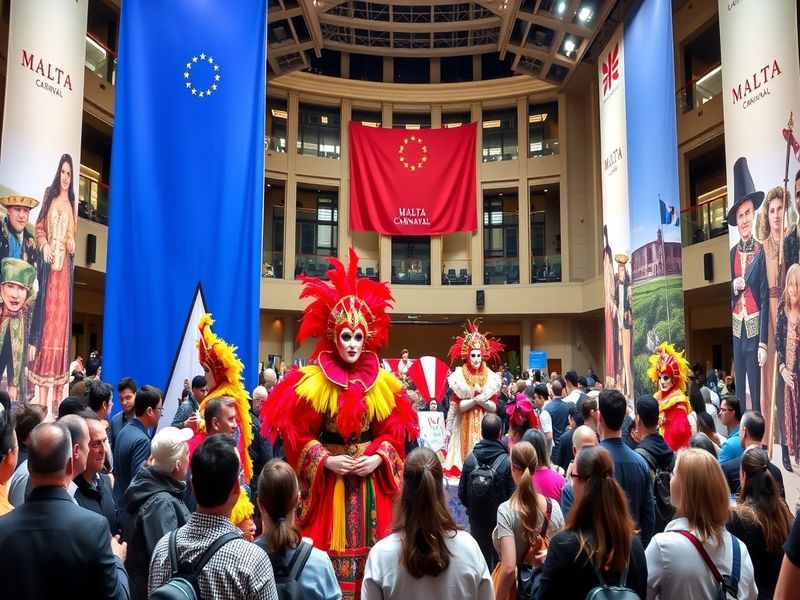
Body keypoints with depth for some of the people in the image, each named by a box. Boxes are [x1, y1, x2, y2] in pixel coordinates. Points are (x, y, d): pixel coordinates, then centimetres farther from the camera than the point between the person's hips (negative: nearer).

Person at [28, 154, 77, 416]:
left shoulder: (71, 203, 13)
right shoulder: (49, 196, 9)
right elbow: (39, 226, 8)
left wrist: (72, 245, -5)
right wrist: (44, 245, -8)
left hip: (64, 263, 1)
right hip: (49, 262, -1)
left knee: (61, 320, 0)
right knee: (46, 318, -3)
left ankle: (57, 394, 3)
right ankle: (42, 397, 1)